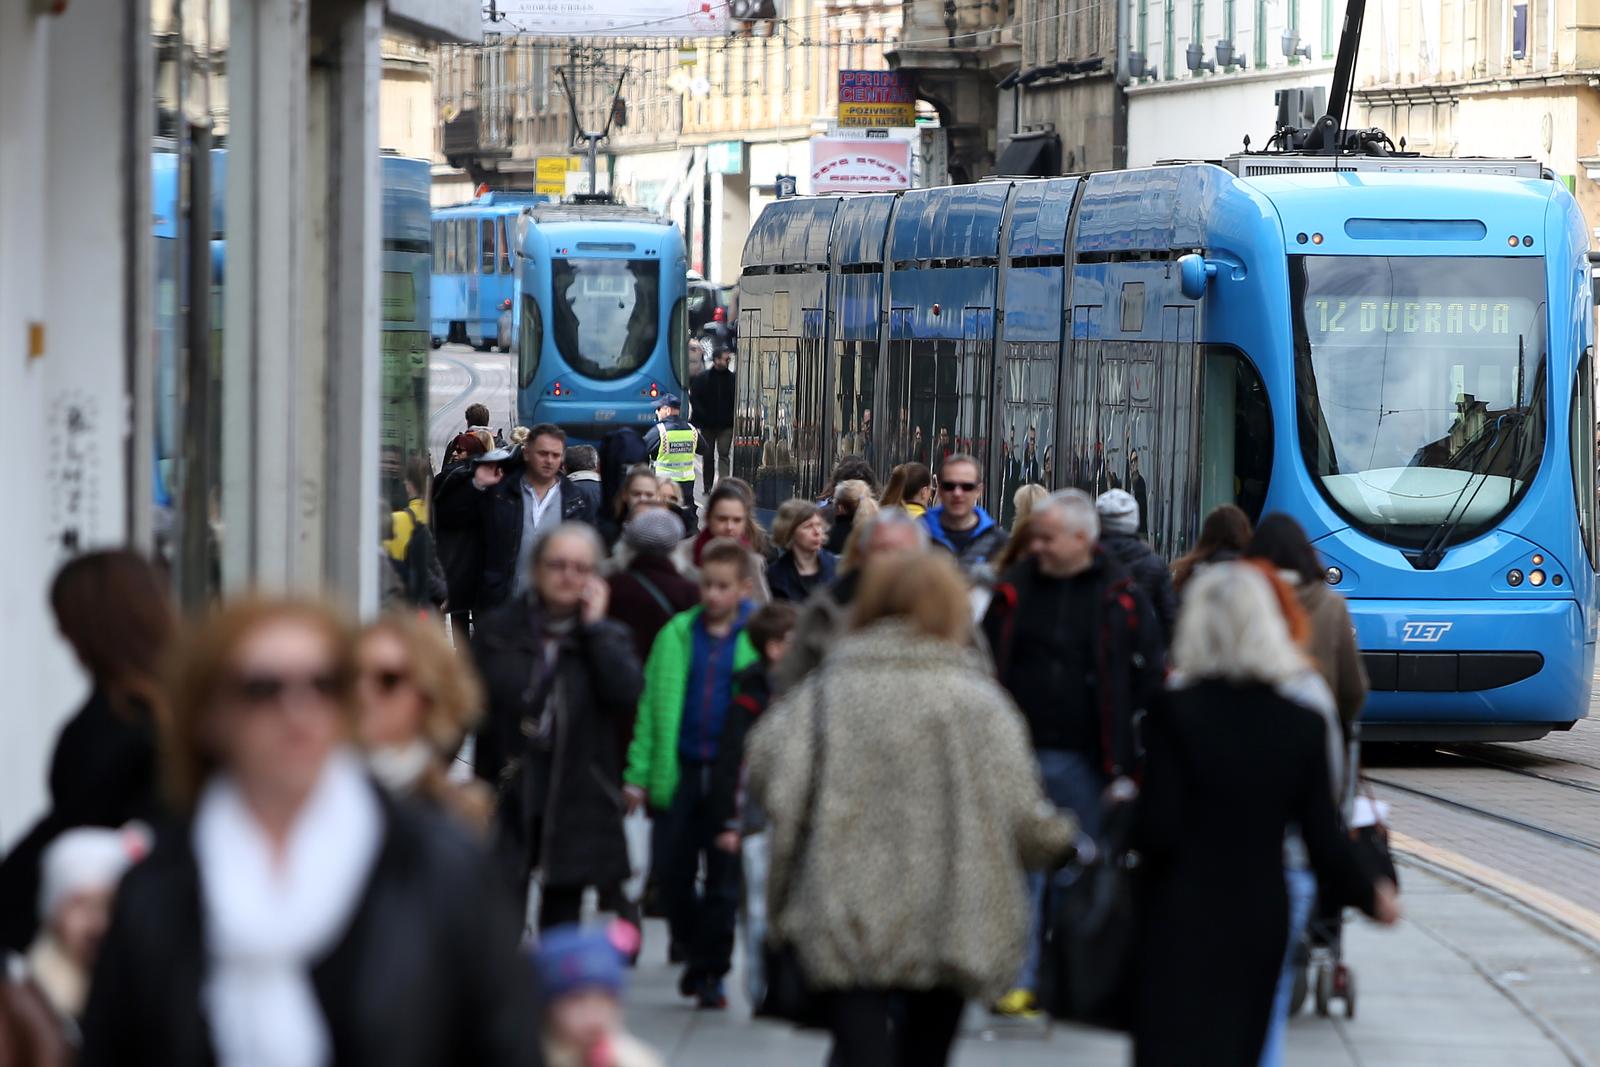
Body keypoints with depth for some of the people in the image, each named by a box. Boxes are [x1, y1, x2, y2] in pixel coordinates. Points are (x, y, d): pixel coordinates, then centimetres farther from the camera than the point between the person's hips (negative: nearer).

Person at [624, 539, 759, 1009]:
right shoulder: (679, 634, 6)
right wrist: (639, 773, 3)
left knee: (724, 879, 3)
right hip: (682, 771, 3)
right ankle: (697, 949, 27)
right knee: (672, 872, 5)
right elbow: (654, 705, 7)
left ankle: (710, 971, 15)